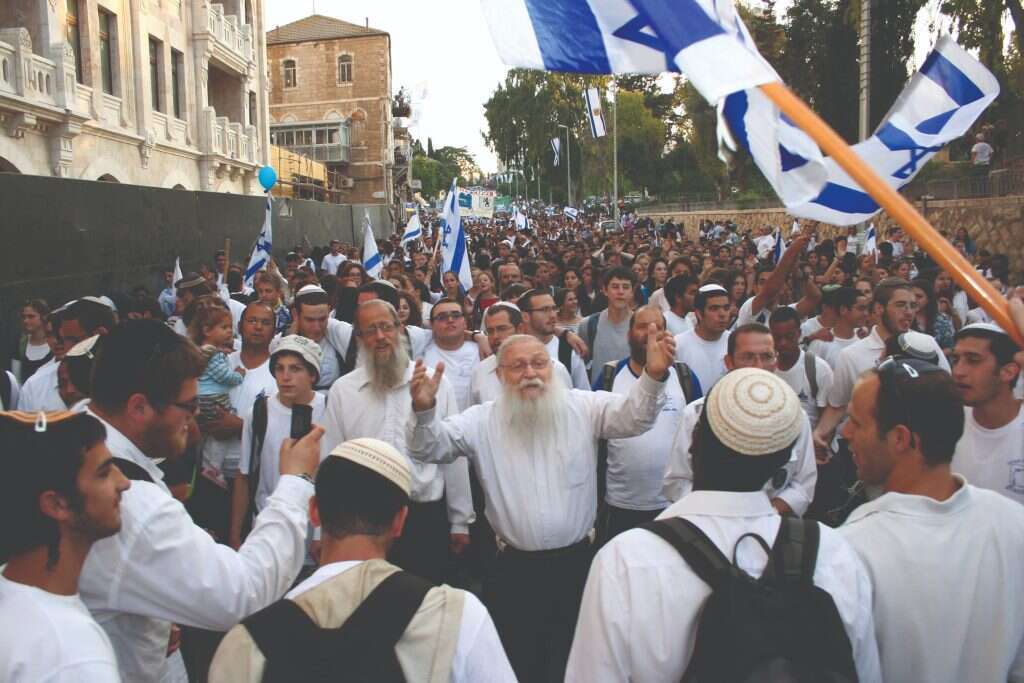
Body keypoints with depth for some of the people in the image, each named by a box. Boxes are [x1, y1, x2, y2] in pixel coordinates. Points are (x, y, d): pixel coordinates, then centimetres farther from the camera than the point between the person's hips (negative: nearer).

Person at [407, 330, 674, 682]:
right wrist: (425, 409, -31)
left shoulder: (584, 407, -3)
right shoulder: (481, 422, -2)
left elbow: (633, 416, -13)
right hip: (514, 569, 0)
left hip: (576, 563, 1)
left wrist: (653, 376, -34)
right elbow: (429, 448, -9)